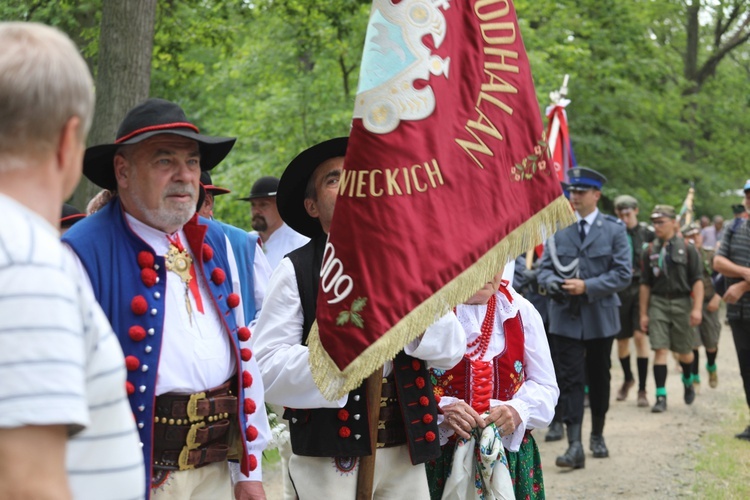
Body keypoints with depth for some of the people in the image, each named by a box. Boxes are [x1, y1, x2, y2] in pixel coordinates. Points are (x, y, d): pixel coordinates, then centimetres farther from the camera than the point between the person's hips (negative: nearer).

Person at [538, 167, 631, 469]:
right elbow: (545, 268, 8)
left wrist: (587, 287, -17)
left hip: (600, 316, 0)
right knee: (569, 379, -7)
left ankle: (597, 436, 29)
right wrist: (555, 283, -15)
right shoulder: (558, 228, 6)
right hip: (565, 316, 0)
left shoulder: (614, 229, 0)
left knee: (599, 378, 12)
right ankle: (574, 446, -11)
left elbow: (623, 273, -6)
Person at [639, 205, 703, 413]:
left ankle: (688, 381, 39)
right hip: (658, 303, 1)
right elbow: (645, 284, 9)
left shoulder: (687, 249, -1)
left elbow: (697, 281, -4)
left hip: (681, 303, -1)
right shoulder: (649, 251, 6)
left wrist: (697, 308, -13)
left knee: (684, 352, 9)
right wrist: (643, 313, 6)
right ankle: (661, 396, -6)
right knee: (660, 350, -8)